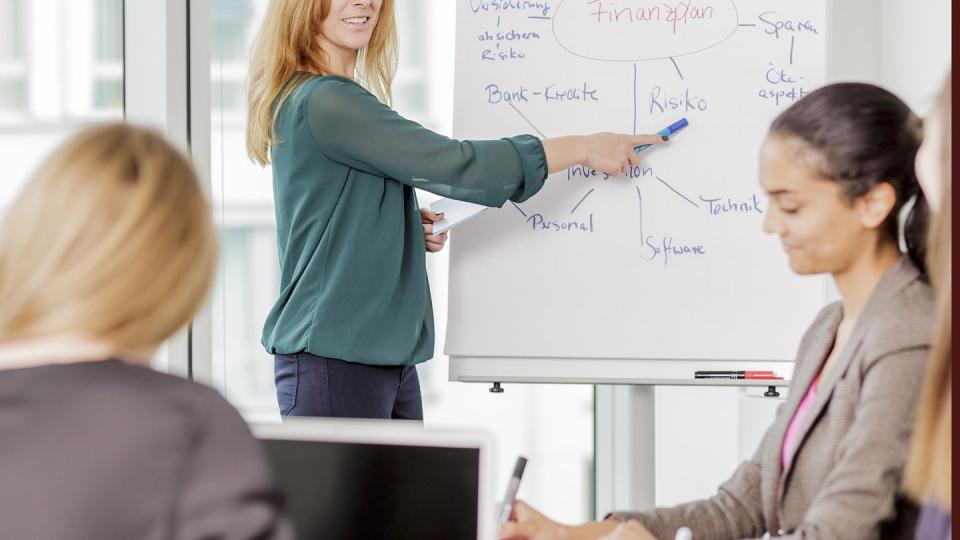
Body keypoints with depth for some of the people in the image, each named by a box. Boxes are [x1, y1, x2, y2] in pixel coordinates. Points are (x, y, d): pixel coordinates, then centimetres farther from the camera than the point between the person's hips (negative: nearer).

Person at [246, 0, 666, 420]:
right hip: (332, 358, -9)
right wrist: (584, 149, -11)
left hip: (389, 354, 9)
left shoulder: (346, 101, 15)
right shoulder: (322, 103, -15)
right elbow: (451, 166, -18)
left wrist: (410, 228, 5)